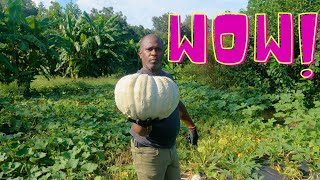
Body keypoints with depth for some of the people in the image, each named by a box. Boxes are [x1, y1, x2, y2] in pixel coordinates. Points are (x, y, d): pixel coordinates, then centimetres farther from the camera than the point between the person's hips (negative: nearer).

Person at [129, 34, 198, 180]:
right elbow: (142, 132, -25)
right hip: (149, 151, -7)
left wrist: (191, 126, 26)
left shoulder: (168, 77, 1)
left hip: (171, 148, 7)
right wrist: (143, 123, -46)